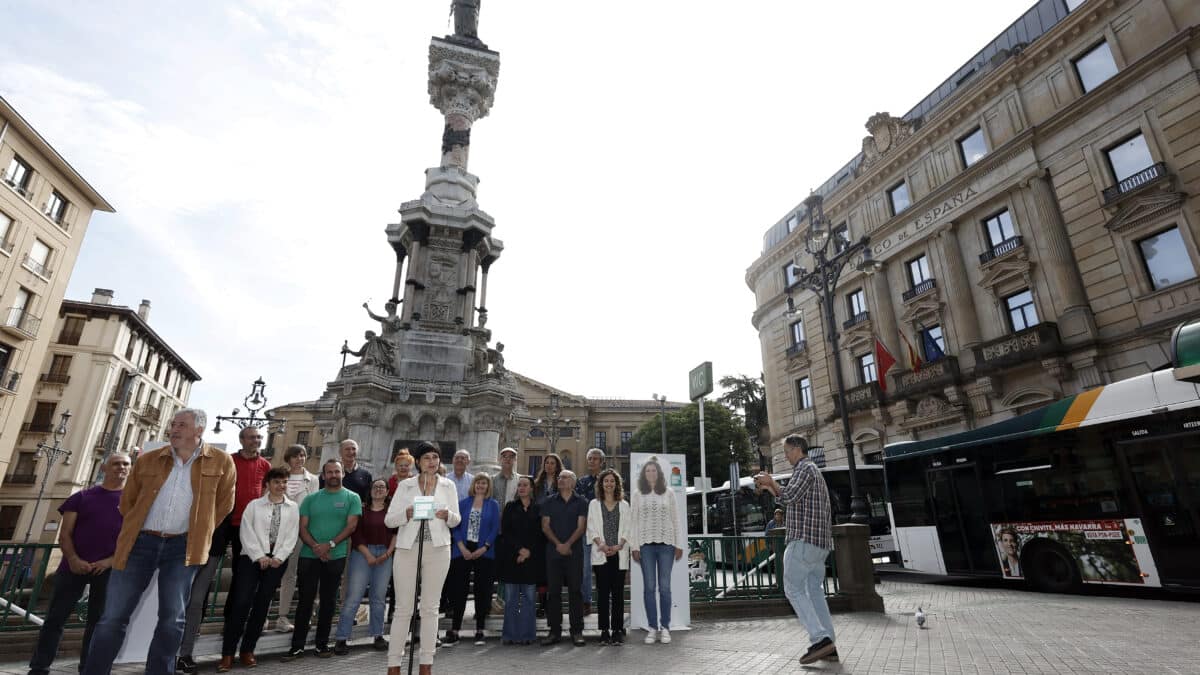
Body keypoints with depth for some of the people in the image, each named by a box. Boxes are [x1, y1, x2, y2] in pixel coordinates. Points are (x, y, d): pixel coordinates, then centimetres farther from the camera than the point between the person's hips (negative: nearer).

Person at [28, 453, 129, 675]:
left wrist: (111, 560, -11)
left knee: (97, 621, 6)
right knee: (55, 618, 3)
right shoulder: (82, 496, 8)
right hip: (75, 565, 1)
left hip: (109, 569, -1)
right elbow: (64, 533, 5)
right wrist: (73, 559, -11)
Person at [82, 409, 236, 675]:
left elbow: (223, 505, 7)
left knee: (172, 618, 1)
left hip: (182, 547, -2)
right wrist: (136, 532, 14)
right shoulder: (147, 460, 5)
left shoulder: (221, 462, -2)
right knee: (113, 616, 4)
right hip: (141, 542, 2)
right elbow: (127, 501, 17)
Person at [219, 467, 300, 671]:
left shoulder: (293, 507, 7)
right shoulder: (254, 505, 5)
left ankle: (247, 650, 17)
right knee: (241, 602, -8)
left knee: (262, 604, 6)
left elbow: (292, 536, 3)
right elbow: (246, 533, -3)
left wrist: (278, 557, -8)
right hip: (252, 557, -1)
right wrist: (259, 556, -11)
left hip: (277, 560, 2)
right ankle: (228, 653, 2)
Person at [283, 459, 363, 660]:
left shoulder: (352, 498, 2)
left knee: (328, 601, 7)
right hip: (309, 556, 1)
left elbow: (351, 526, -6)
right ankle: (297, 646, 13)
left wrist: (330, 544, -16)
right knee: (305, 600, 4)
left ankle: (322, 643, 19)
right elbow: (302, 527, 3)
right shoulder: (311, 499, 9)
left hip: (336, 557, -1)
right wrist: (315, 546, -13)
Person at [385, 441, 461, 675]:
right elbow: (389, 520, -1)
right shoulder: (405, 485, 4)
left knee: (430, 608, 7)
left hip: (438, 548, 1)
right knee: (404, 609, 2)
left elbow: (456, 519, 5)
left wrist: (446, 515, -17)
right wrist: (407, 513, -19)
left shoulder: (448, 485, 7)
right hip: (408, 548, -1)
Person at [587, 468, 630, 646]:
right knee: (604, 593, -1)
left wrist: (618, 546, -10)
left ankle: (617, 630, 8)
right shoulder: (594, 504, 10)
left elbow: (627, 529, 6)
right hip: (601, 554, -1)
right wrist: (602, 545, -12)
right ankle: (604, 631, 5)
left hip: (619, 554, 1)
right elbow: (592, 528, 3)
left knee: (618, 593, 1)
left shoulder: (624, 505, 13)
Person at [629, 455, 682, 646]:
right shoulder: (638, 495, 6)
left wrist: (678, 545, 4)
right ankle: (652, 627, 11)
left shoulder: (668, 494, 7)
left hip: (666, 544, 0)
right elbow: (633, 521, 5)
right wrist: (634, 546, -1)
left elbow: (675, 520, 8)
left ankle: (665, 627, 11)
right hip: (646, 544, 0)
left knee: (664, 587, 2)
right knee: (649, 587, 2)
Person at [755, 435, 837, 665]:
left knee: (794, 589, -5)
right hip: (821, 543, 10)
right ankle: (828, 647, 10)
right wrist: (770, 487, 20)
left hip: (804, 540, -10)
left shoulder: (805, 468, -8)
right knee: (815, 592, 11)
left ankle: (820, 639, -13)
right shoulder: (814, 471, 23)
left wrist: (771, 481, -6)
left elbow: (790, 496, -20)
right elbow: (792, 501, 27)